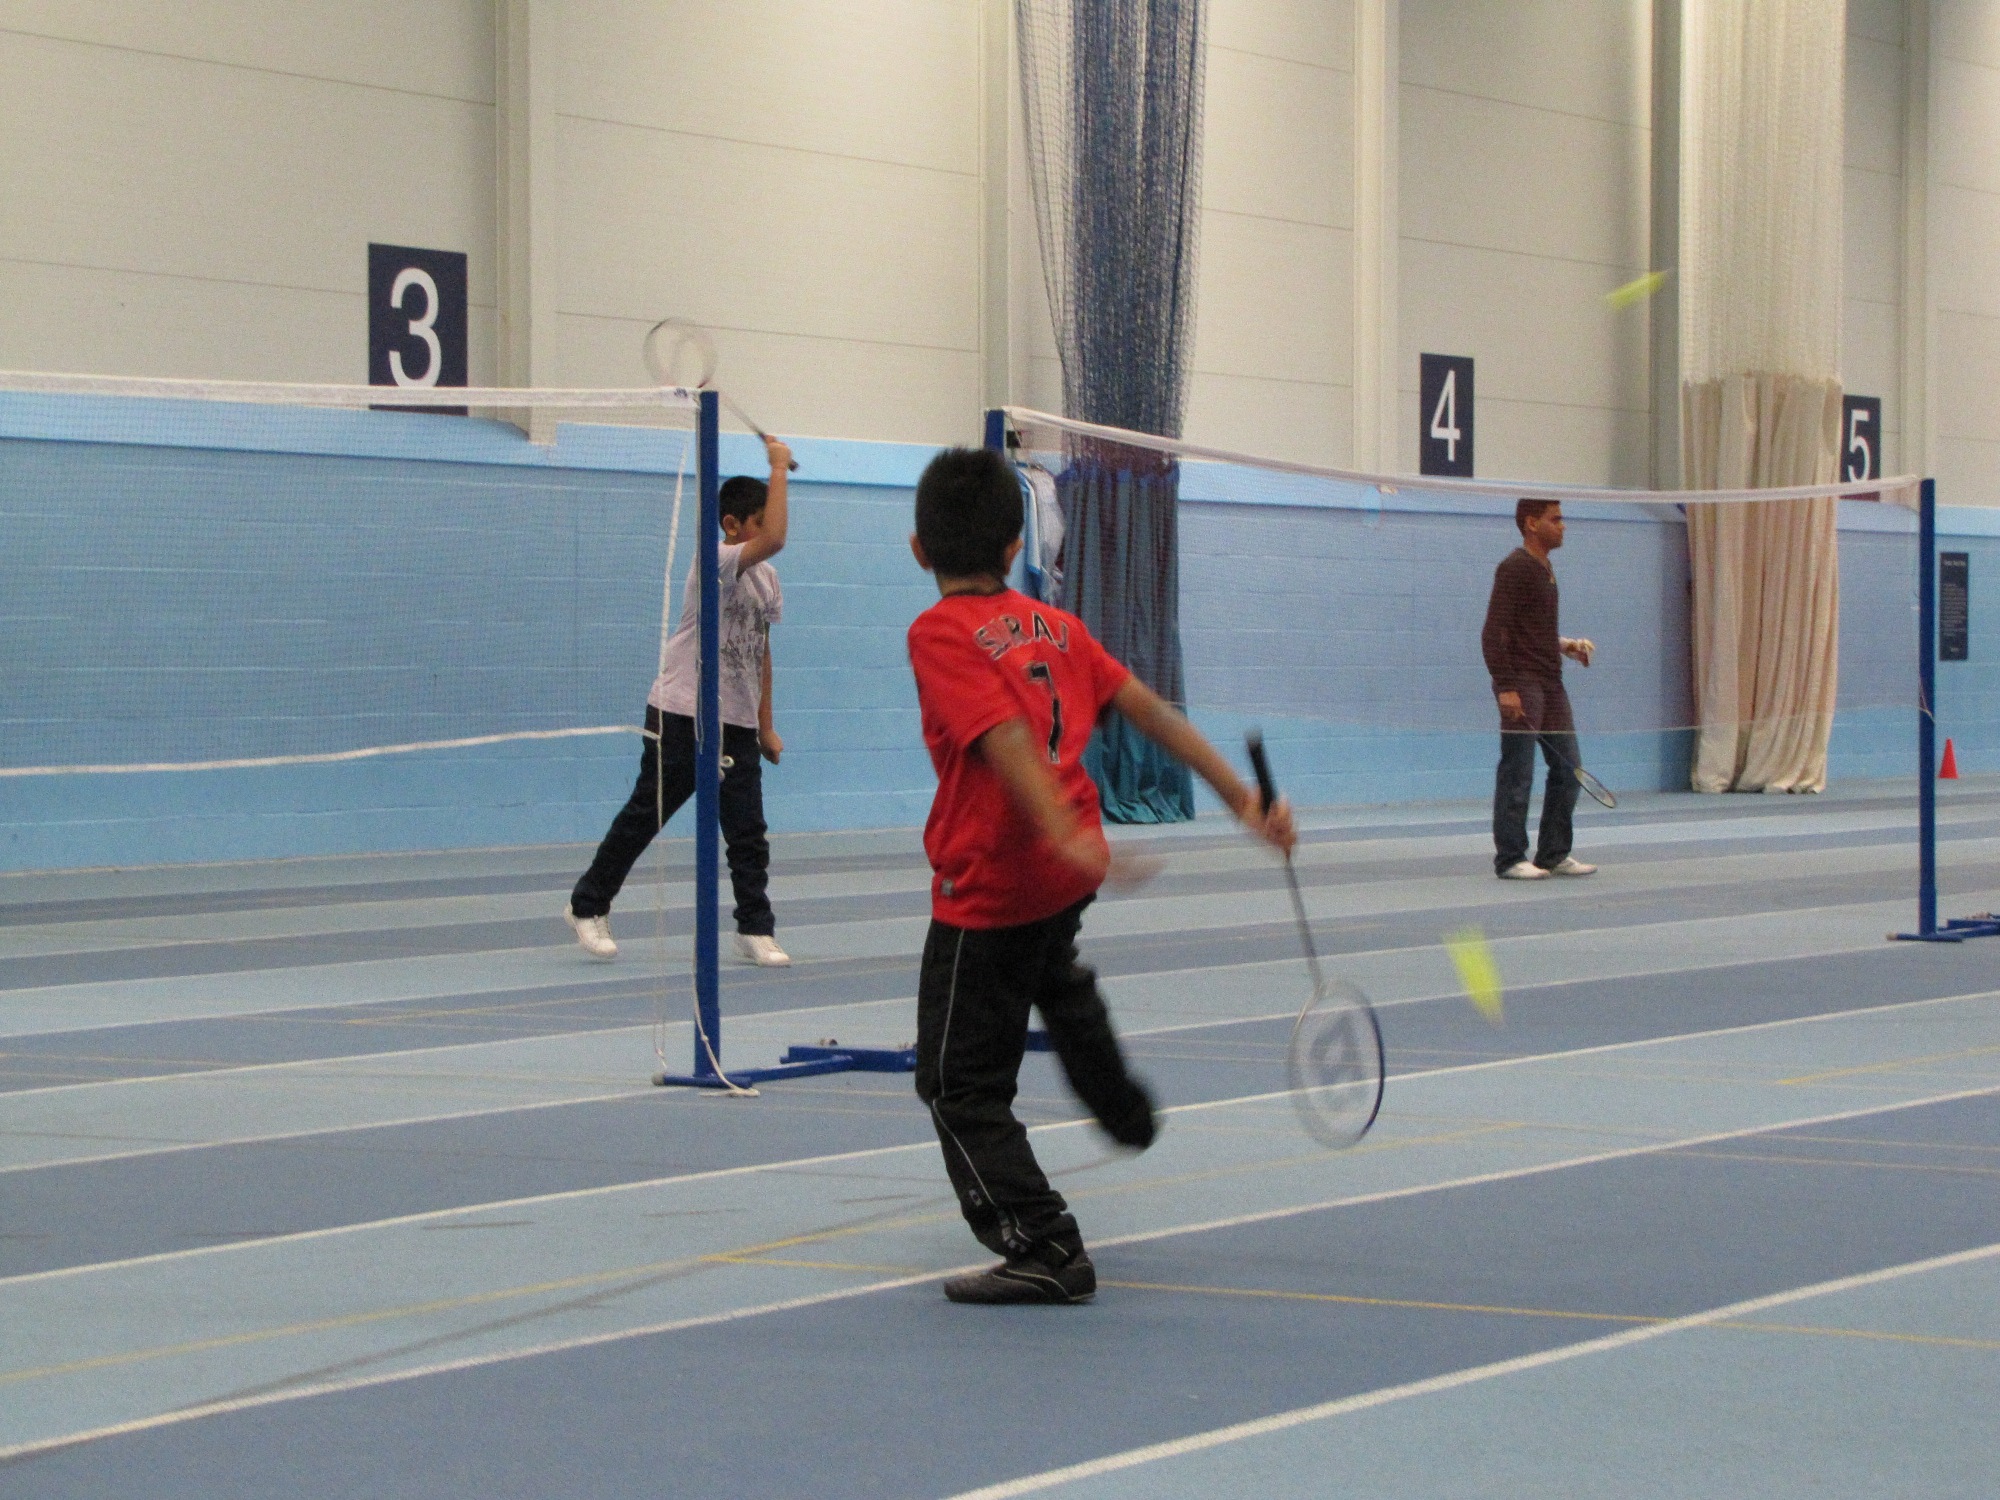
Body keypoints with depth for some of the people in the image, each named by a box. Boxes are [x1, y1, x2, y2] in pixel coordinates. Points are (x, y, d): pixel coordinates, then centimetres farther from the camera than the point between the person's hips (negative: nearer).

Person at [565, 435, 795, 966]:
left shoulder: (767, 579, 10)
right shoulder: (714, 562, -14)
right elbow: (773, 541, -34)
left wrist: (765, 725, 16)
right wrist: (779, 470, -27)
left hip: (736, 724, 7)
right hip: (680, 717, -7)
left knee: (748, 833, 0)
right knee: (644, 816, 2)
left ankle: (755, 931, 4)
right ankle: (588, 907, 16)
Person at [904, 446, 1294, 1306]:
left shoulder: (939, 633, -14)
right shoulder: (1054, 626, 4)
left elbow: (1008, 739, -27)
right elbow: (1148, 710, 5)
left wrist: (1065, 835, -37)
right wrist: (1241, 797, 9)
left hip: (988, 887, -7)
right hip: (1064, 877, 7)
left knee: (959, 1083, 0)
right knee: (1056, 979, 39)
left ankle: (1044, 1248, -8)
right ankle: (1124, 1113, 62)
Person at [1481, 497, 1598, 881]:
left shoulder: (1545, 568, 17)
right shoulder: (1514, 568, -11)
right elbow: (1494, 633, -17)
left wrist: (1565, 646, 12)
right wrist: (1505, 687, -23)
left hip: (1550, 684, 9)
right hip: (1522, 687, -9)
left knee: (1567, 769, 9)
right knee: (1517, 774, -5)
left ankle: (1553, 854, 17)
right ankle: (1510, 859, 0)